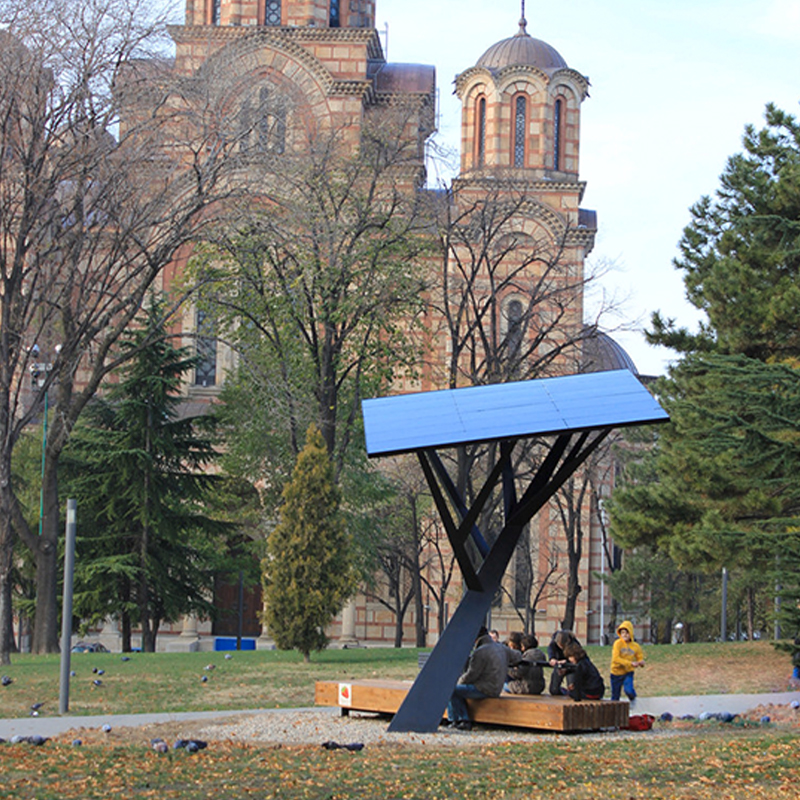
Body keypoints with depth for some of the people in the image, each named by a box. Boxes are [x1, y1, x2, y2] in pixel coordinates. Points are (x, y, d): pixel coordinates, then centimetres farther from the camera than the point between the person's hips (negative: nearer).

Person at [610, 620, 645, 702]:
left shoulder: (636, 646, -3)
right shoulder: (618, 643, -13)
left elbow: (640, 659, 5)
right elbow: (615, 659, -23)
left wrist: (641, 662, -21)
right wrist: (630, 663, -31)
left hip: (628, 672, 1)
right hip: (616, 672, -1)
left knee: (628, 690, -23)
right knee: (615, 697, 8)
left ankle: (632, 699, 11)